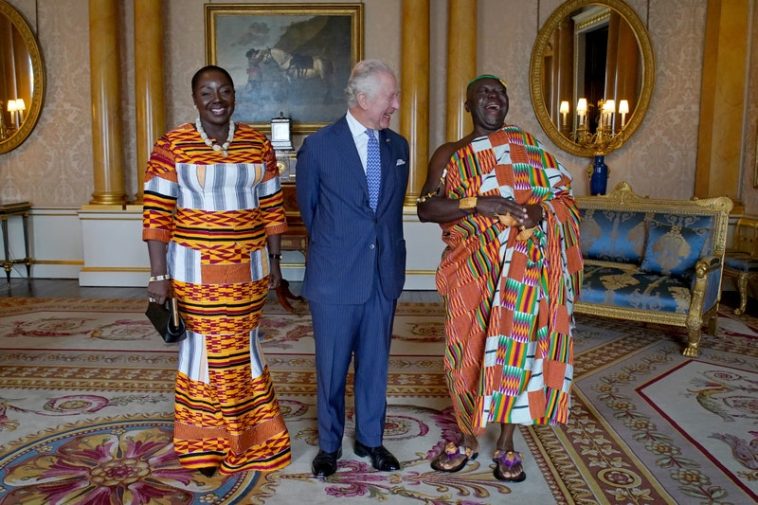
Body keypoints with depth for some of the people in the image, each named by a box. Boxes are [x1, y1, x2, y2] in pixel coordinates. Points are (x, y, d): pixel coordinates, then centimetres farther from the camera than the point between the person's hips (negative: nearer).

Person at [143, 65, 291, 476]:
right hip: (195, 270, -2)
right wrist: (158, 275, -9)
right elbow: (156, 215, -6)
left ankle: (246, 436, 29)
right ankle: (203, 442, 26)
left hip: (248, 269, 2)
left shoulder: (258, 145, 4)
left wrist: (274, 261, 9)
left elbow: (271, 208, 9)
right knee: (202, 346, 7)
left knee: (242, 347, 10)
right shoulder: (171, 147, -5)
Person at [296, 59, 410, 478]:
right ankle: (329, 444, 29)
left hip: (384, 274, 4)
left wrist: (383, 246, 14)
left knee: (375, 363, 15)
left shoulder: (398, 146, 5)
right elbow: (308, 208, 5)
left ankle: (370, 439, 33)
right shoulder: (318, 146, -8)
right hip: (335, 276, -3)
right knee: (332, 367, 10)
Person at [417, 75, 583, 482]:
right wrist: (477, 204, -21)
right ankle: (468, 439, 24)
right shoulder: (448, 154, 5)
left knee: (515, 349, 3)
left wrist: (542, 209, -17)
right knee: (468, 352, 4)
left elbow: (560, 192, 6)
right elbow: (425, 209, -8)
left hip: (522, 269, 1)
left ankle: (506, 445, 20)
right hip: (472, 270, 0)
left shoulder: (526, 146, 9)